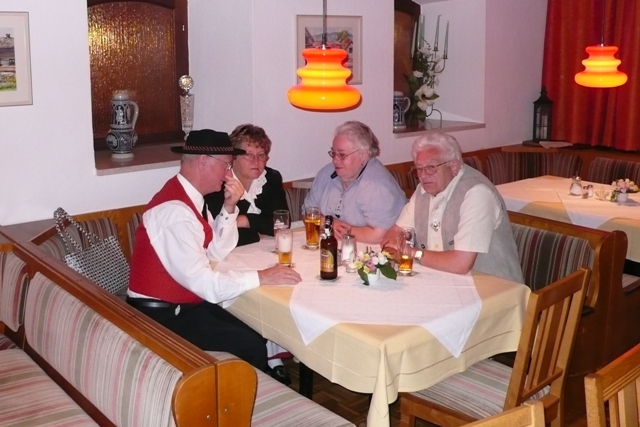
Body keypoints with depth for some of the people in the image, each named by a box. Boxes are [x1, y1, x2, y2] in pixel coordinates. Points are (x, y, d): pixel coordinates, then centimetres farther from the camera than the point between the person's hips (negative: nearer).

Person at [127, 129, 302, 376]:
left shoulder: (191, 197, 6)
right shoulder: (175, 210, -25)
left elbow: (216, 253, 10)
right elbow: (204, 283, -28)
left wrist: (229, 208, -2)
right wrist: (261, 277, -21)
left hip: (184, 304, 9)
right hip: (162, 315, -9)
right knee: (251, 346, -16)